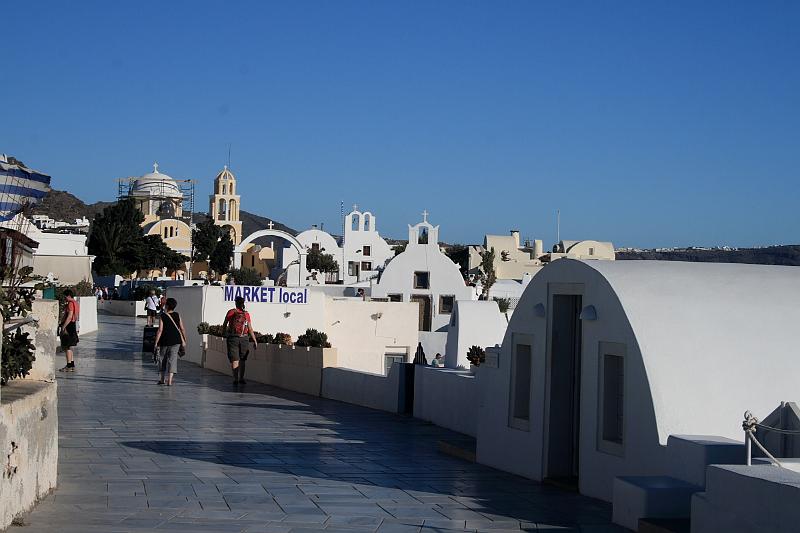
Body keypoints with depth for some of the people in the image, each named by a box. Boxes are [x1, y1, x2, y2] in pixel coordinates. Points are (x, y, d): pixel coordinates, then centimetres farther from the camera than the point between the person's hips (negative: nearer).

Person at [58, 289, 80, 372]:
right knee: (69, 347, 16)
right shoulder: (76, 303, 15)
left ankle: (69, 366, -3)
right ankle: (72, 365, 19)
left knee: (67, 347, -5)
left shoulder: (70, 304, -16)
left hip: (69, 327, -10)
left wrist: (63, 327, -23)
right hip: (74, 327, 10)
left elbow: (69, 316, -23)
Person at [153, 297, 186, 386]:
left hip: (164, 341, -1)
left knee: (163, 359, 15)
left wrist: (156, 343, -10)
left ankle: (163, 379, 26)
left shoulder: (162, 316, -8)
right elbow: (182, 329, 2)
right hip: (176, 341, 1)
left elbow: (160, 330, -13)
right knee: (172, 359, 1)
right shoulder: (177, 315, 1)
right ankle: (169, 380, -10)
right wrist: (184, 341, 12)